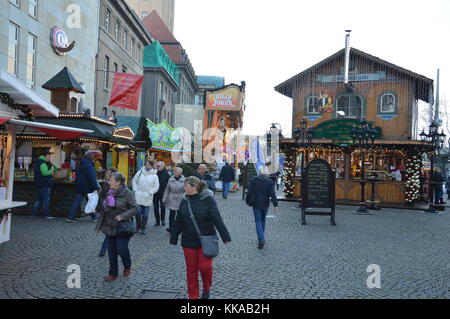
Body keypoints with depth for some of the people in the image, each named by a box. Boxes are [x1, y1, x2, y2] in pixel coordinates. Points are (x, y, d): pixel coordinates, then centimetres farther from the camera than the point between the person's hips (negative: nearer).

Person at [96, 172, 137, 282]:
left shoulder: (127, 193, -11)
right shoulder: (107, 193, 7)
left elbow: (134, 209, -12)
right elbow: (103, 210, 14)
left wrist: (122, 216, -24)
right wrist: (99, 225, 12)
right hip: (110, 227, 6)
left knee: (121, 248, -8)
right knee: (111, 251, 9)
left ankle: (127, 267, 21)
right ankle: (113, 273, 24)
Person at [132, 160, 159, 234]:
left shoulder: (154, 175, 1)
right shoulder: (140, 172, 4)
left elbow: (156, 186, 4)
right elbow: (134, 181, 10)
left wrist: (150, 192, -6)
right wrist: (135, 190, 1)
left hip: (147, 198, 0)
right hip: (138, 196, 0)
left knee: (145, 214, 4)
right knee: (138, 212, -2)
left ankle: (143, 228, 17)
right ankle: (138, 226, 19)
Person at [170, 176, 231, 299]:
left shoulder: (208, 200, -12)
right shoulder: (185, 201, 2)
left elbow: (217, 220, -14)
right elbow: (178, 222, 8)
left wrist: (225, 237, -16)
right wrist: (173, 238, 11)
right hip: (189, 242, 4)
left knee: (205, 266, -5)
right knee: (191, 269, 9)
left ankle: (206, 289, 25)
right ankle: (193, 295, 26)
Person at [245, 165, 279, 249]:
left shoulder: (253, 180, -7)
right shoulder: (270, 182, -6)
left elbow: (249, 192, -6)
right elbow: (273, 194, -10)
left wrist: (248, 201, 7)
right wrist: (275, 205, -8)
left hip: (256, 205, -2)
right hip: (265, 205, 2)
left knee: (258, 221, 1)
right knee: (263, 221, 18)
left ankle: (261, 239, -14)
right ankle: (261, 238, 28)